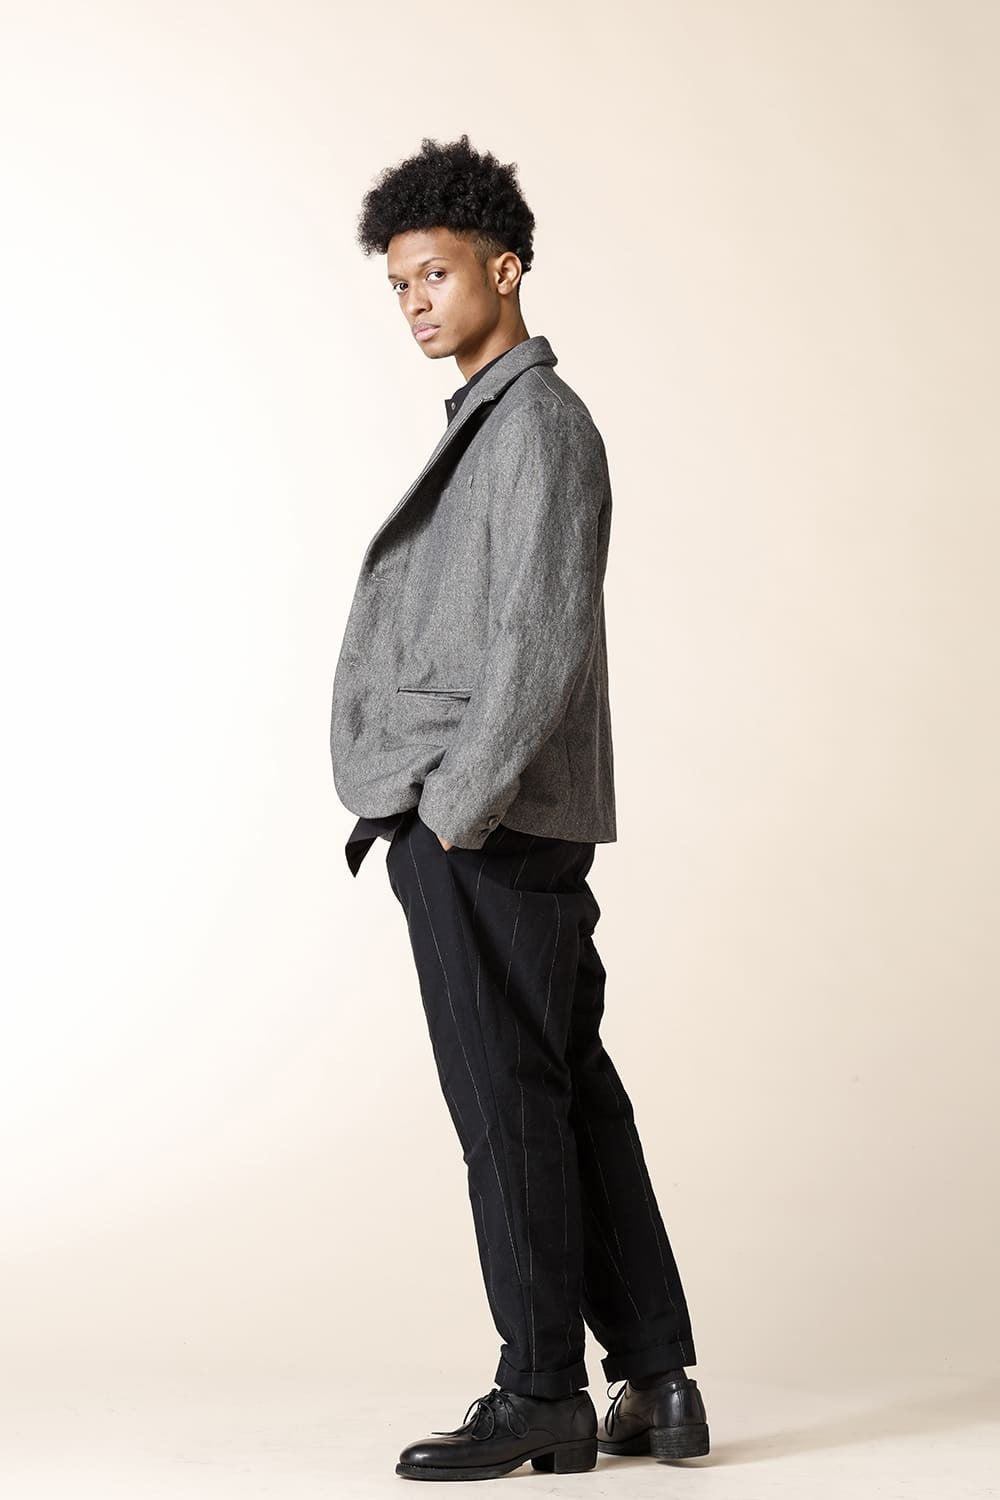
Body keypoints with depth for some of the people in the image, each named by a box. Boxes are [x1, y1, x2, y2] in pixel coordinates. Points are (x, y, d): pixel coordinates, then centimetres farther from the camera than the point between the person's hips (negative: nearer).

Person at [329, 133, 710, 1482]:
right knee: (572, 1092, 10)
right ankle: (658, 1383, 16)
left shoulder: (537, 422, -8)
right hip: (468, 819, 10)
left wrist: (459, 801, -17)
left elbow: (543, 636, -18)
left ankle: (540, 1398, 5)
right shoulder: (487, 426, 21)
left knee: (510, 1102, -4)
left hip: (488, 829, -10)